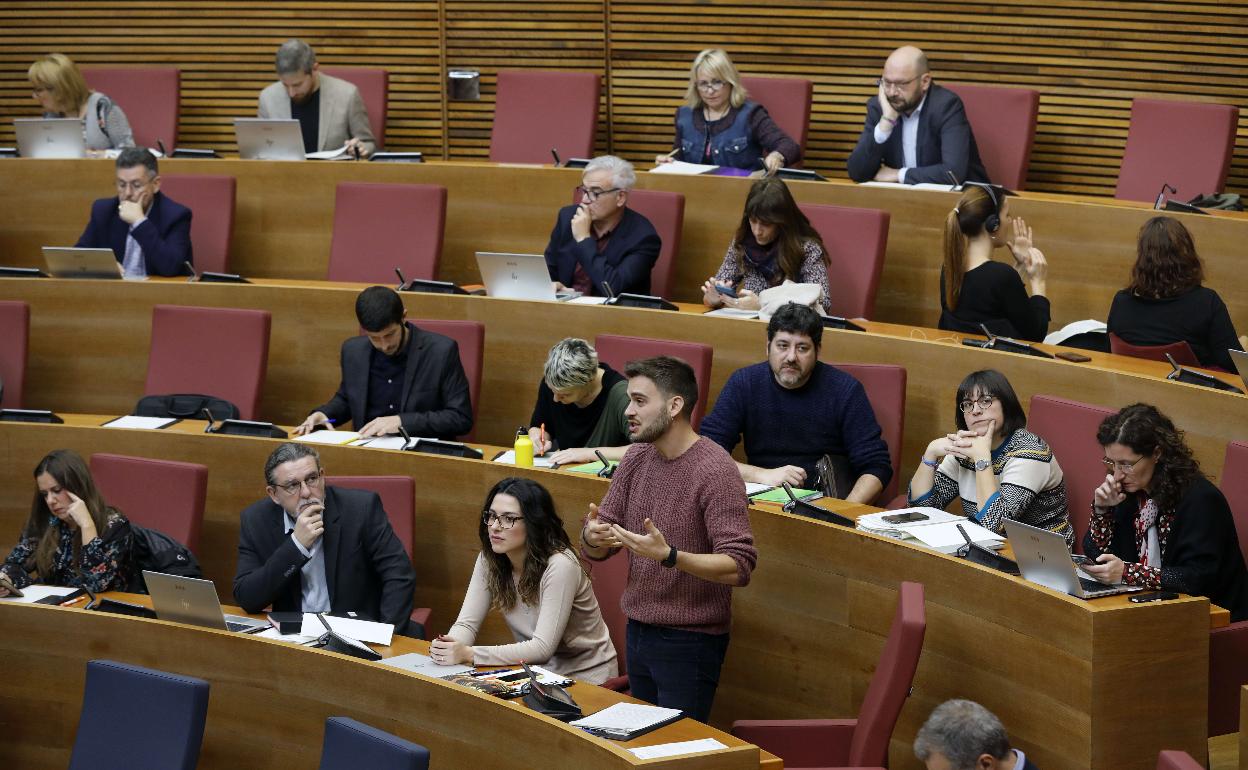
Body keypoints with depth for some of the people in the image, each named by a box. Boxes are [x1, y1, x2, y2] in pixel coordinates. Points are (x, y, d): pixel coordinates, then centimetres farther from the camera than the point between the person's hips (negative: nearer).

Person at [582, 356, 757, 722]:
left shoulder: (714, 469, -18)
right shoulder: (636, 458, 5)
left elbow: (739, 566, -24)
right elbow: (596, 551, 7)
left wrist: (669, 556, -36)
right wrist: (592, 537, -17)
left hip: (690, 640, -7)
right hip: (639, 632, 8)